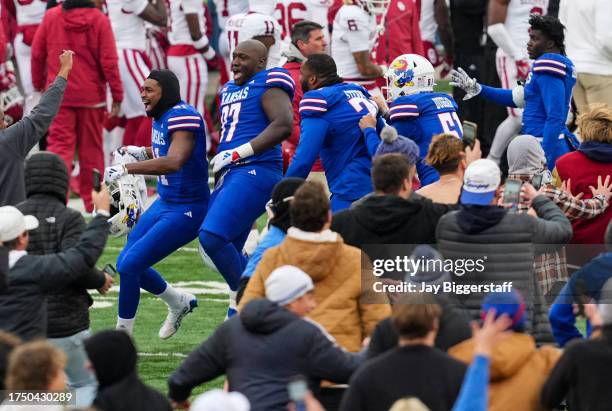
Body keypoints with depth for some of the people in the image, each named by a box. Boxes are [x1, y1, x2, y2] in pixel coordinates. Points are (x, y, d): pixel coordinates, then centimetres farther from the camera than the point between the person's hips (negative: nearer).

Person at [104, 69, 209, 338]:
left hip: (186, 211, -10)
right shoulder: (161, 117, 7)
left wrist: (126, 169, -39)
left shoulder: (183, 117, -22)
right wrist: (141, 152, 8)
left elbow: (174, 162, -38)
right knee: (126, 263, 12)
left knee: (130, 265, -13)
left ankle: (122, 334, 3)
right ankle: (179, 303, 32)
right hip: (164, 203, 10)